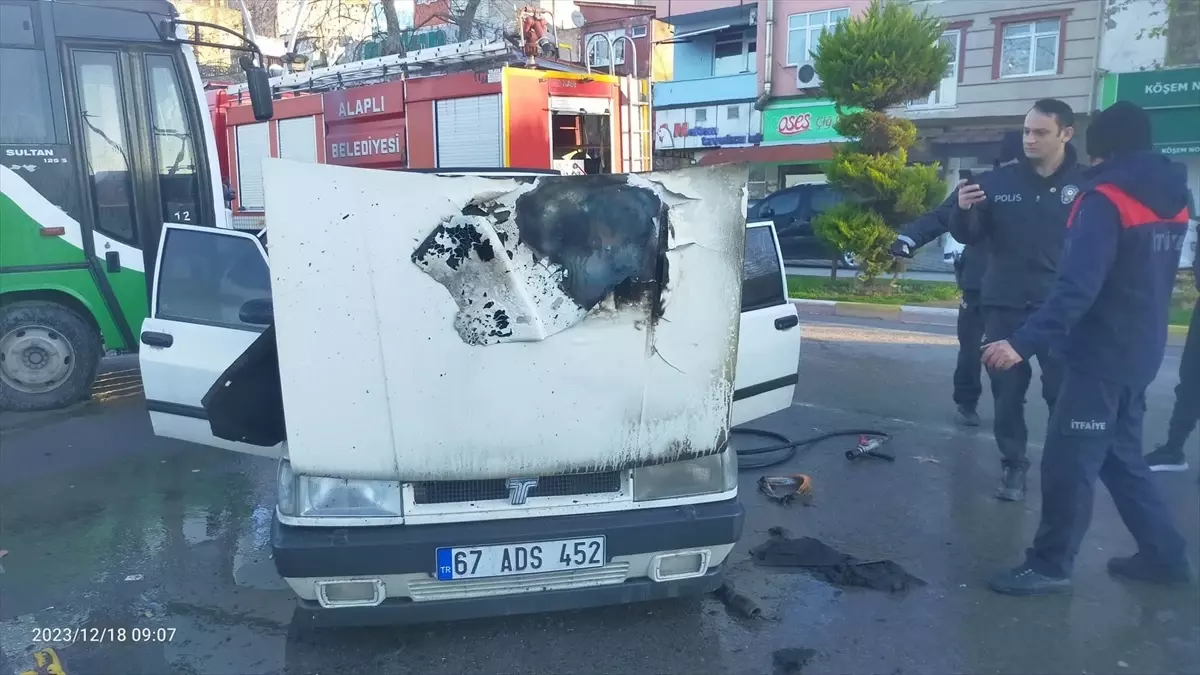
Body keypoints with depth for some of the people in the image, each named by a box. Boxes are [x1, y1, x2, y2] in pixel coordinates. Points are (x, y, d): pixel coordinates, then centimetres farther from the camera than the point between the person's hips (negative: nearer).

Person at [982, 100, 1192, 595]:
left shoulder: (1105, 199, -16)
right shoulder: (1173, 201, 12)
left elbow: (1077, 287, -26)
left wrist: (1024, 343, -29)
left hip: (1101, 356, -9)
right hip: (1139, 354, 9)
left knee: (1068, 462, -2)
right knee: (1121, 457, 20)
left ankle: (1050, 565, 6)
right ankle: (1164, 553, 28)